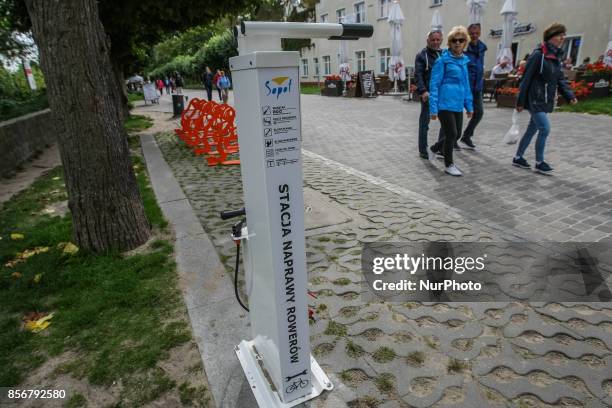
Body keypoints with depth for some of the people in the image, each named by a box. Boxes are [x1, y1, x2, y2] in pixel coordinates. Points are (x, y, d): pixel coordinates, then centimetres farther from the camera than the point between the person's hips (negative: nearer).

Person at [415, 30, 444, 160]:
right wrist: (423, 91, -22)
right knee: (424, 122, 1)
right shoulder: (422, 55, -2)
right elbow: (418, 75, -10)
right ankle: (423, 150, 9)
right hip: (428, 94, -6)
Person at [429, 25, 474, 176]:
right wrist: (433, 108, -14)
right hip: (445, 104, -7)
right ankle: (449, 165, 15)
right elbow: (434, 85, -10)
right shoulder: (443, 60, -7)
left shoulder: (464, 60, 13)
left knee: (456, 134, 12)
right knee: (451, 134, -3)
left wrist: (469, 105, 16)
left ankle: (434, 149, 36)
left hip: (458, 105, 7)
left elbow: (466, 84, 19)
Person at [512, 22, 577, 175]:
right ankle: (539, 162, 3)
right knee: (545, 129, -10)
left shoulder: (556, 57, 12)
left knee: (532, 129, 13)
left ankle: (518, 158, 24)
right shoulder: (538, 55, -13)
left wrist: (569, 95, -1)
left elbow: (560, 79, 13)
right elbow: (526, 79, -14)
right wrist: (520, 101, -14)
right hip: (535, 100, -8)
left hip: (546, 101, 8)